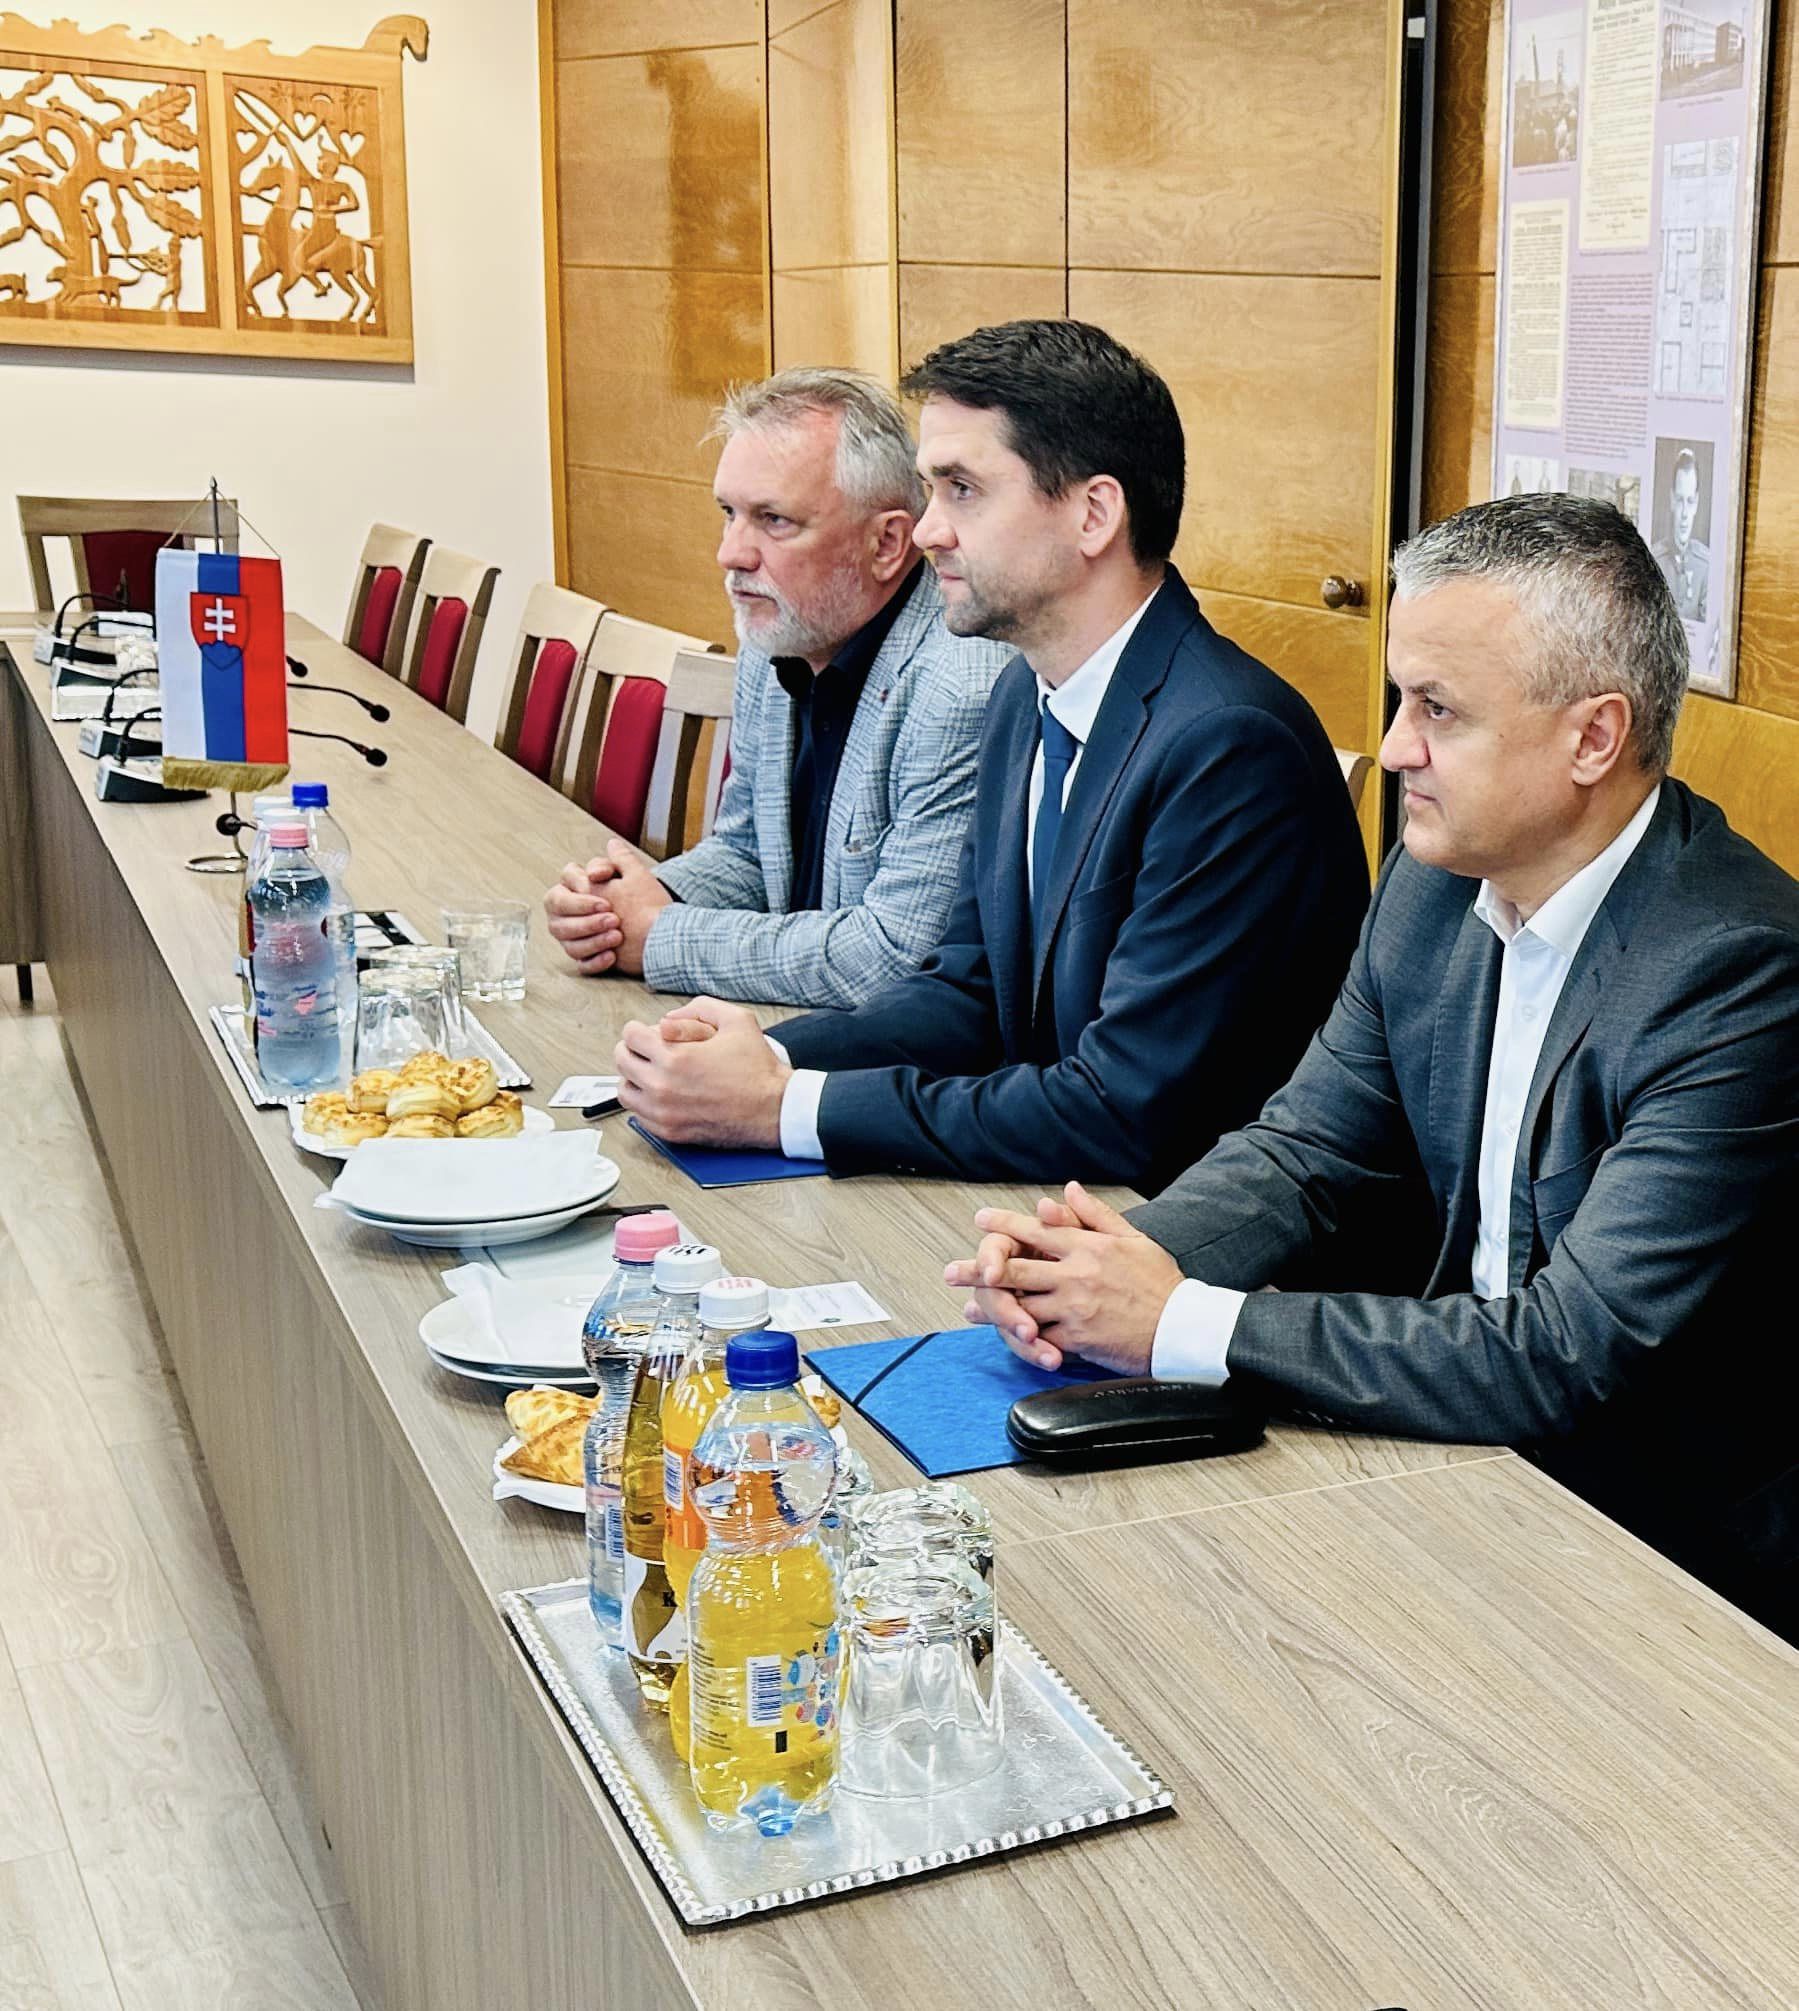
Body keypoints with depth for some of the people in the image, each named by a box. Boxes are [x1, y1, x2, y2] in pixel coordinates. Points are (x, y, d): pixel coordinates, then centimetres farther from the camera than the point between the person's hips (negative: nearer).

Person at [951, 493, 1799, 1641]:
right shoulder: (1438, 879, 0)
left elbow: (1574, 1359, -28)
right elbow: (1312, 1152, 7)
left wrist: (1184, 1322, -26)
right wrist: (1130, 1256, -15)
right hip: (1464, 1446, 7)